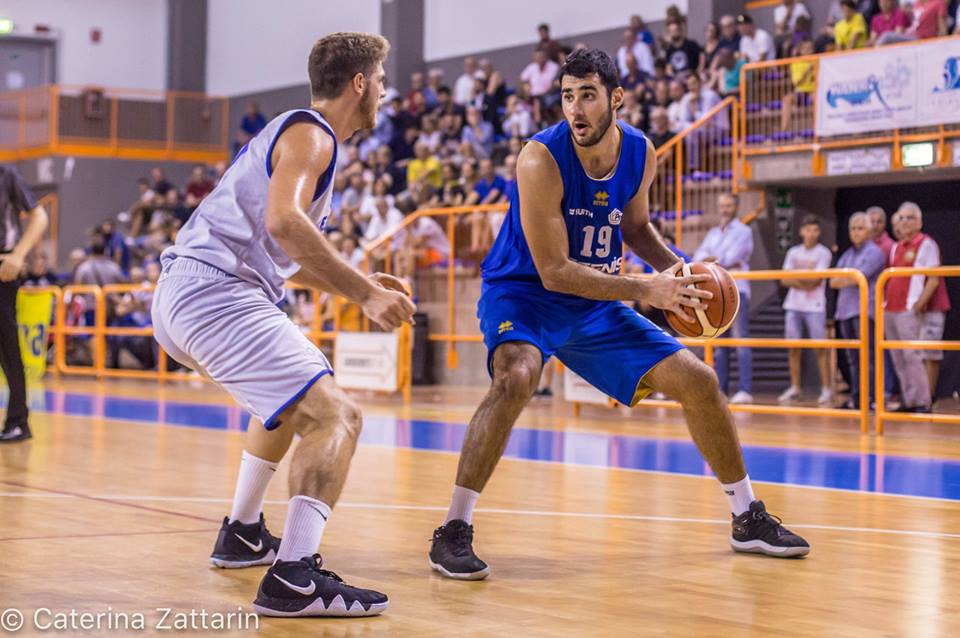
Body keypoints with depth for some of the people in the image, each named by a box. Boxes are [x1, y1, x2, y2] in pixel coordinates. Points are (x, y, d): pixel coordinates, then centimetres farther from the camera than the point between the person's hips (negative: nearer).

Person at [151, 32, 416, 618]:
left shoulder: (299, 133, 26)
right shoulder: (309, 133, -5)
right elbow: (282, 221, -25)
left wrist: (361, 284, 25)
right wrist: (363, 292, -22)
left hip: (182, 292, 11)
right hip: (216, 292, -11)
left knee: (290, 401, 33)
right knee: (334, 415, -17)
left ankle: (243, 535, 37)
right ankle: (293, 580, -27)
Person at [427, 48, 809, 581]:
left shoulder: (641, 154, -6)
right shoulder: (542, 160, -25)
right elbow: (554, 272, -26)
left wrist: (675, 268, -4)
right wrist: (645, 291, -31)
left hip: (594, 304, 6)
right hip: (524, 295, -6)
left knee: (699, 381, 5)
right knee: (516, 377, -37)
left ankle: (748, 518, 24)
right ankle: (453, 533, -29)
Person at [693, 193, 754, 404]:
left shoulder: (743, 231, 3)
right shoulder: (713, 234, 20)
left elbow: (731, 257, -11)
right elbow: (699, 257, 5)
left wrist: (710, 259, -2)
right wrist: (720, 260, -10)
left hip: (736, 290, -6)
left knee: (740, 340, -12)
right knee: (719, 343, 7)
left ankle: (745, 390, -17)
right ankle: (720, 389, 10)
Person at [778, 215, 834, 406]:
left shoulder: (824, 253, 0)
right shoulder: (793, 252, 12)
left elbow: (816, 279, -9)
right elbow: (785, 279, 4)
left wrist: (795, 276, -1)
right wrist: (804, 284, -10)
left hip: (815, 306, -4)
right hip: (794, 305, 4)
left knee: (820, 348, -6)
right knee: (794, 347, 5)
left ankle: (826, 389, -5)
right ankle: (795, 388, 13)